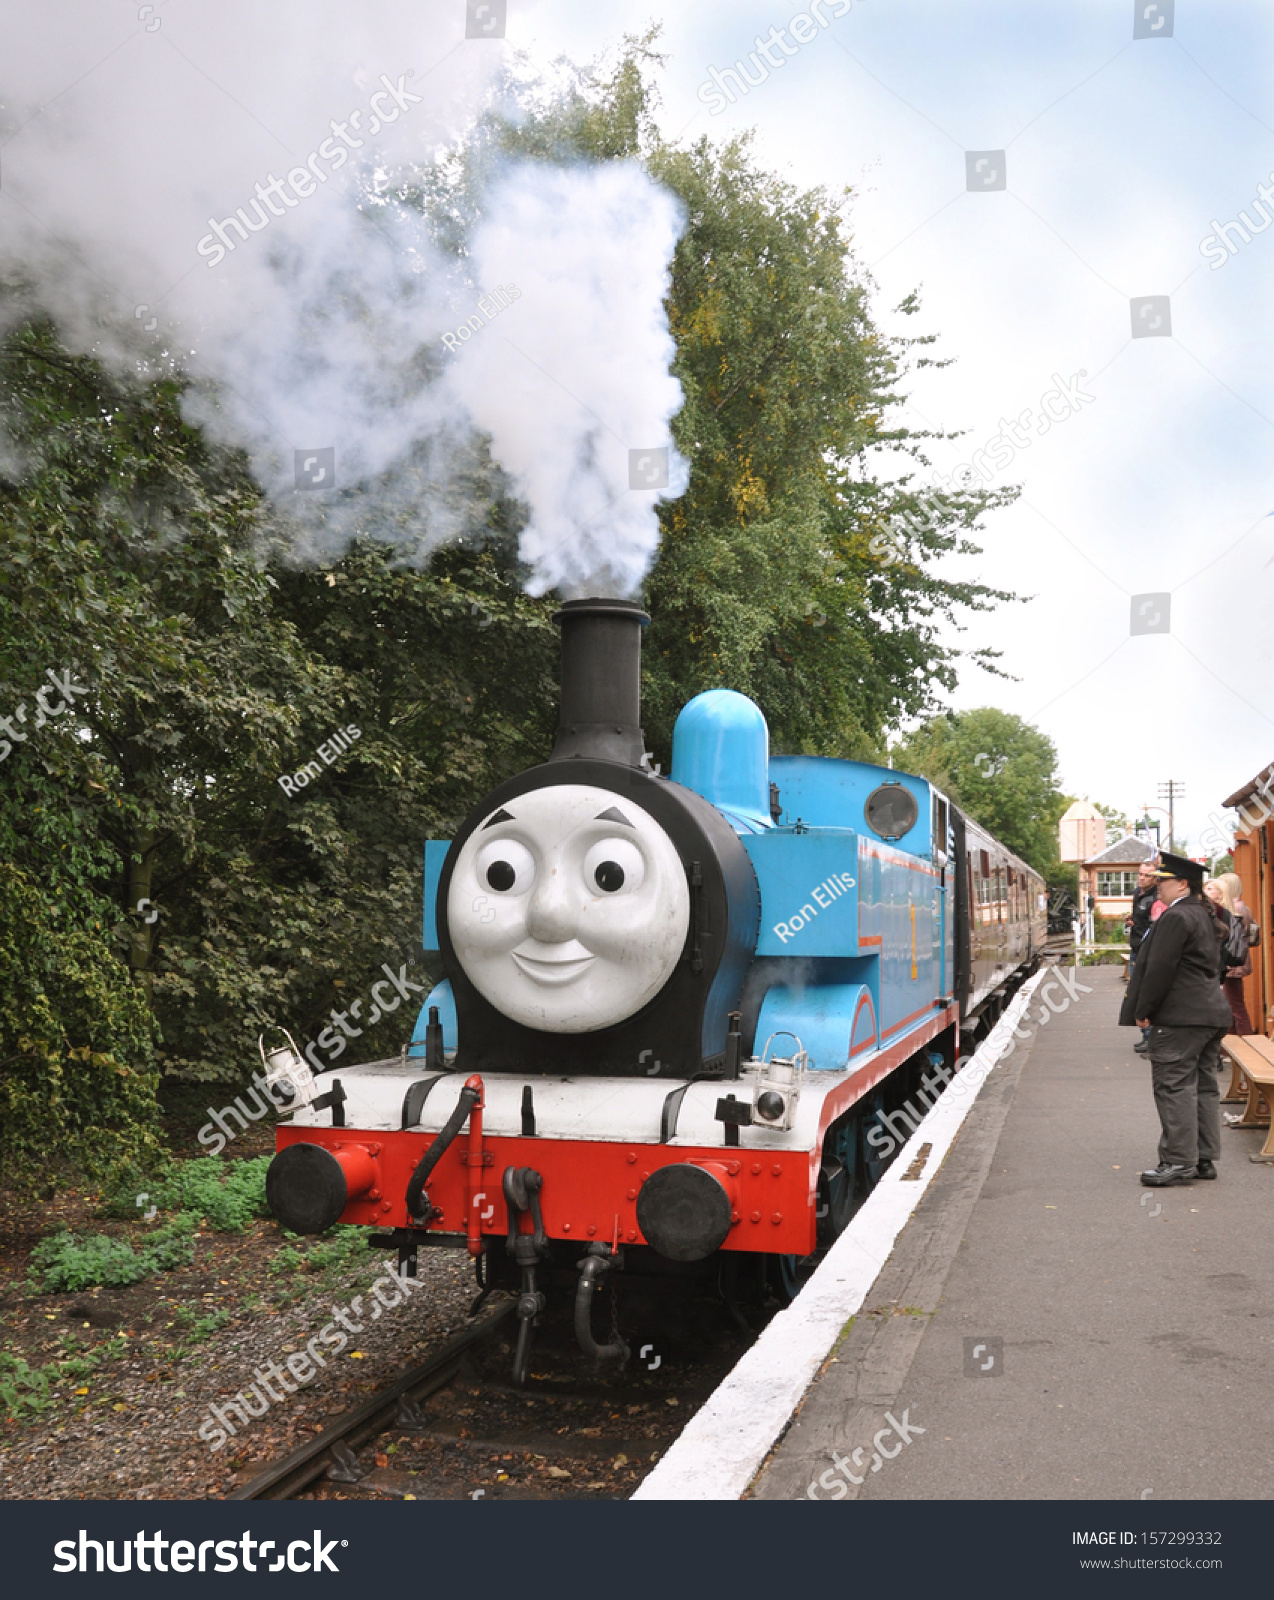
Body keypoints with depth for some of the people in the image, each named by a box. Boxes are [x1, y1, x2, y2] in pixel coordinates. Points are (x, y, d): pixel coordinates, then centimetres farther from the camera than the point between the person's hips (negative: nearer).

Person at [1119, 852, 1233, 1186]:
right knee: (1203, 1086, 12)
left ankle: (1179, 1161, -5)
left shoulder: (1176, 917, -15)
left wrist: (1142, 1011, -12)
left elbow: (1159, 969, -20)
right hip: (1212, 1014, 10)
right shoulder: (1203, 916, 16)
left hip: (1181, 1018, -10)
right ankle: (1204, 1158, 17)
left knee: (1174, 1087, -6)